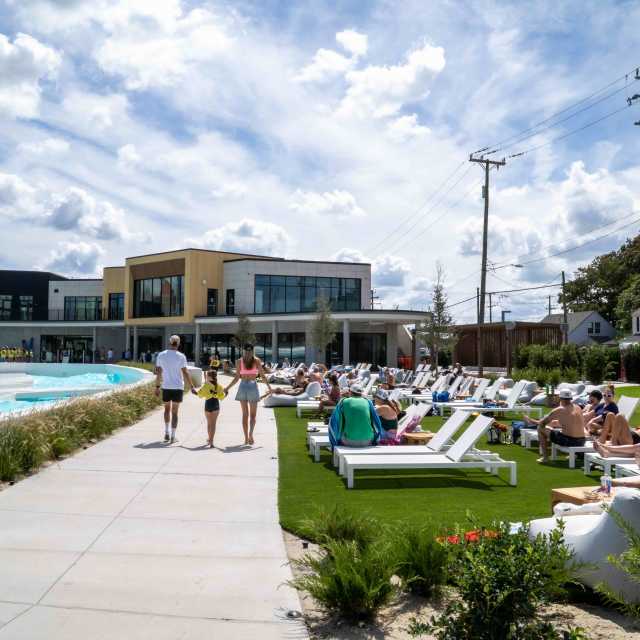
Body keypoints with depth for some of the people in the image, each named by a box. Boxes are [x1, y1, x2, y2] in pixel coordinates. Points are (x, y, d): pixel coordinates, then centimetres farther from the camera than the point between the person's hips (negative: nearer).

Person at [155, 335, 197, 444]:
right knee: (174, 411, 5)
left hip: (166, 387, 2)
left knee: (167, 408, 21)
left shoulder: (161, 355, 0)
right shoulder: (180, 356, -9)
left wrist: (157, 386, 12)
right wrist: (191, 387, -5)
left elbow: (158, 373, 3)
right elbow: (185, 373, -10)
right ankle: (172, 437, 6)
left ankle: (166, 433, 16)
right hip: (178, 387, -2)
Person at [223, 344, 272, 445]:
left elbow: (237, 378, -4)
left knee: (245, 414, 10)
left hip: (243, 387, 1)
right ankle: (250, 433, -16)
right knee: (253, 414, 8)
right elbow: (262, 375, -5)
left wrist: (227, 388, 3)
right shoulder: (257, 361, -3)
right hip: (253, 386, -1)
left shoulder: (239, 361, -1)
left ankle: (246, 438, 9)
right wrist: (269, 386, 4)